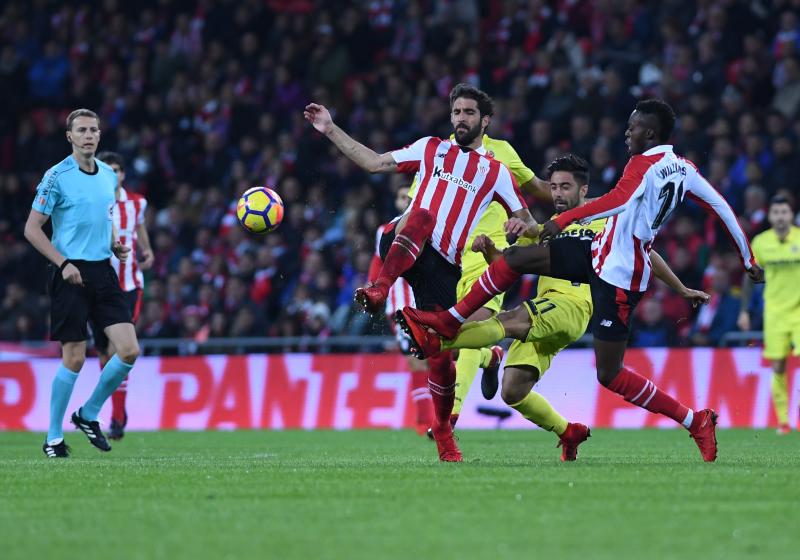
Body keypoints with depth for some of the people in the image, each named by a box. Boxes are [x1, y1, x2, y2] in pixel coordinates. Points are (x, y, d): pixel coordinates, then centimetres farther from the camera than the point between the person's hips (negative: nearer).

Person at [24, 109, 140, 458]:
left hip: (103, 272, 6)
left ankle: (88, 415, 15)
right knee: (74, 358, -6)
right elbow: (32, 228, -7)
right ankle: (54, 437, 8)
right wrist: (64, 263, -15)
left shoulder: (108, 176, 11)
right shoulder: (57, 177, -8)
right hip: (71, 274, -6)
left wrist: (116, 245, 6)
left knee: (129, 350, -5)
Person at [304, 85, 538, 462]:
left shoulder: (495, 171, 17)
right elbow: (374, 163, 17)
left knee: (441, 356, -3)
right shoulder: (431, 149, 18)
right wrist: (331, 130, 11)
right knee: (422, 216, -38)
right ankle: (380, 290, -47)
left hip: (443, 267, 1)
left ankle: (443, 433, 17)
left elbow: (528, 224, 19)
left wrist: (524, 225, -6)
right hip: (401, 246, -1)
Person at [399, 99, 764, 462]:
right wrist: (748, 258, 22)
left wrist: (563, 220, -37)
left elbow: (618, 201, -35)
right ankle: (450, 321, 12)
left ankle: (695, 421, 3)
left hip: (619, 275, -10)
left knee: (609, 374, -5)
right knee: (516, 258, 5)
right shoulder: (684, 170, 8)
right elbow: (722, 207, 12)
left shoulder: (645, 164, -17)